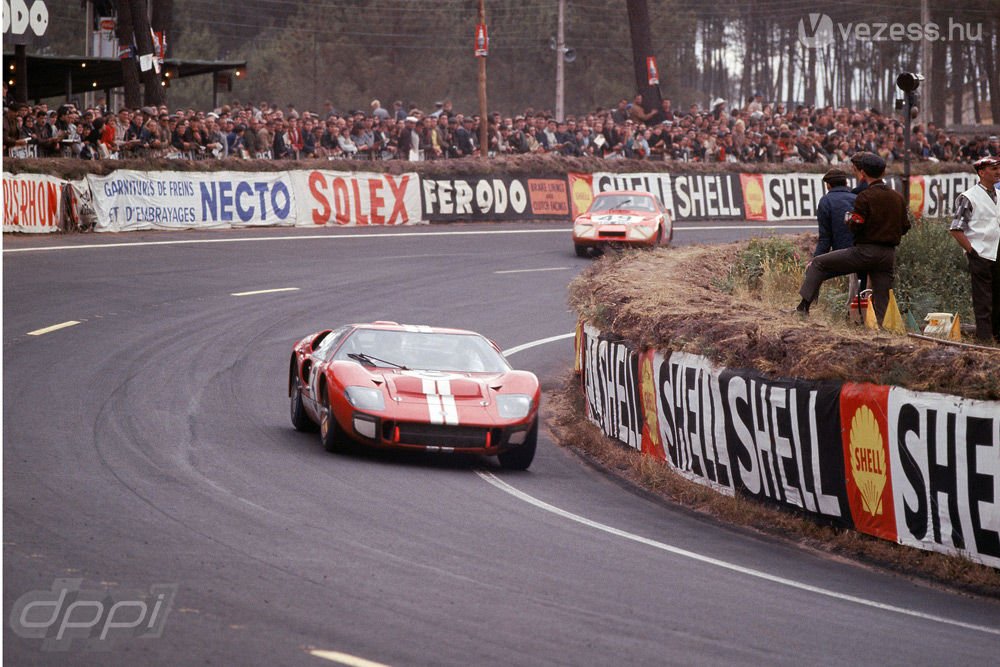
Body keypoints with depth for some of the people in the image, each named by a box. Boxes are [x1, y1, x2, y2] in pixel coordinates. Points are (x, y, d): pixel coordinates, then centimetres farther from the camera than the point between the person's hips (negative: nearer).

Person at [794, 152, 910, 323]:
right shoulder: (897, 197, 9)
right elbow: (905, 227, 14)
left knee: (817, 264, 6)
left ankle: (804, 306, 0)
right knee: (882, 303, 9)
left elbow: (855, 227, -12)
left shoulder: (865, 197, -10)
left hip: (865, 251, -5)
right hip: (888, 255, 5)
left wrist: (849, 219, 9)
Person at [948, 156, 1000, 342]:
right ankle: (985, 339, -2)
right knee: (983, 302, -4)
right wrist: (971, 250, -11)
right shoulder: (968, 198, -6)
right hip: (980, 256, -6)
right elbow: (956, 229, -8)